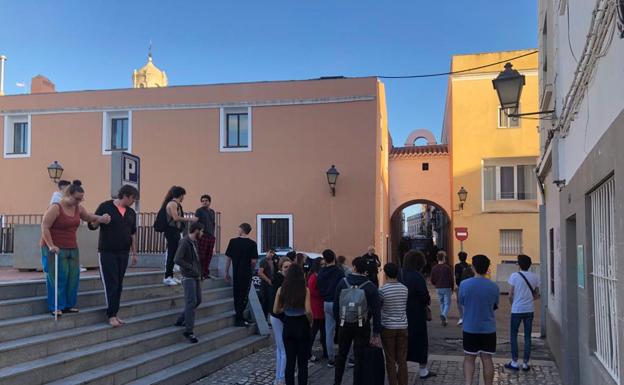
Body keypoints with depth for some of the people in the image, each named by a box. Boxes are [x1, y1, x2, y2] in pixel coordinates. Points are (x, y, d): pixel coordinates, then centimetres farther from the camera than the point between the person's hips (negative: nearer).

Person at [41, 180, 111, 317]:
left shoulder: (78, 208, 6)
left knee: (73, 277, 6)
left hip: (72, 249, 7)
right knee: (58, 278, -5)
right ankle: (56, 307, 3)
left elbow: (88, 217, 25)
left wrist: (100, 218, 6)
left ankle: (68, 305, 16)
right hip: (55, 249, -7)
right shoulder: (55, 208, -15)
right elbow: (44, 227, -17)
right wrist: (51, 246, -23)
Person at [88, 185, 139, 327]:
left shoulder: (131, 212, 10)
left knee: (118, 285, 7)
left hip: (123, 253, 5)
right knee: (111, 284, -5)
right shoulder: (105, 207, -6)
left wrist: (134, 253, 16)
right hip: (107, 252, -5)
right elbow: (92, 225, -4)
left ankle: (114, 313, 15)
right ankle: (111, 315, 1)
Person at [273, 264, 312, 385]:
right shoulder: (305, 290, -12)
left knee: (290, 361, 13)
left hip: (288, 326, 2)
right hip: (302, 326, -2)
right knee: (302, 362, 9)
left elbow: (276, 310, 0)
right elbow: (308, 311, -18)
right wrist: (310, 321, 1)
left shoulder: (281, 289, -5)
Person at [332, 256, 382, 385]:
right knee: (359, 357, 6)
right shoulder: (371, 287, -7)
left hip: (344, 325, 2)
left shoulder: (343, 282, -4)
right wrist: (376, 333, -5)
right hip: (362, 326, -2)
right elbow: (376, 311, -8)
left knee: (341, 354, 17)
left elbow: (336, 303, 0)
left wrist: (337, 319, 12)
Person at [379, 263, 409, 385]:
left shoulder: (382, 290, -12)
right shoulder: (404, 289, 0)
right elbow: (405, 306, 9)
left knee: (390, 360, 4)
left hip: (388, 327, -3)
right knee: (402, 360, 8)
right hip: (402, 327, 3)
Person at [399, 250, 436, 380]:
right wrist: (428, 301, 3)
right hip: (416, 314, -5)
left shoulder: (399, 274, -1)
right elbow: (425, 296, -19)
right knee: (420, 340, 9)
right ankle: (423, 370, 17)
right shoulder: (417, 277, -19)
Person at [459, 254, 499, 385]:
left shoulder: (464, 284, -12)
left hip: (470, 328, 0)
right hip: (488, 329, 1)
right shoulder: (493, 287, -8)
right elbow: (495, 306, 5)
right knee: (487, 359, 10)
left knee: (469, 358, 10)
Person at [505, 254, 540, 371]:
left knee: (513, 336, 8)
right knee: (527, 336, 9)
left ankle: (514, 362, 8)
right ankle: (525, 363, 11)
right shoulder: (535, 277, 1)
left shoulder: (514, 276, -10)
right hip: (529, 310, 3)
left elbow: (510, 295, -9)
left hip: (517, 310, -3)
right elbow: (537, 295, 7)